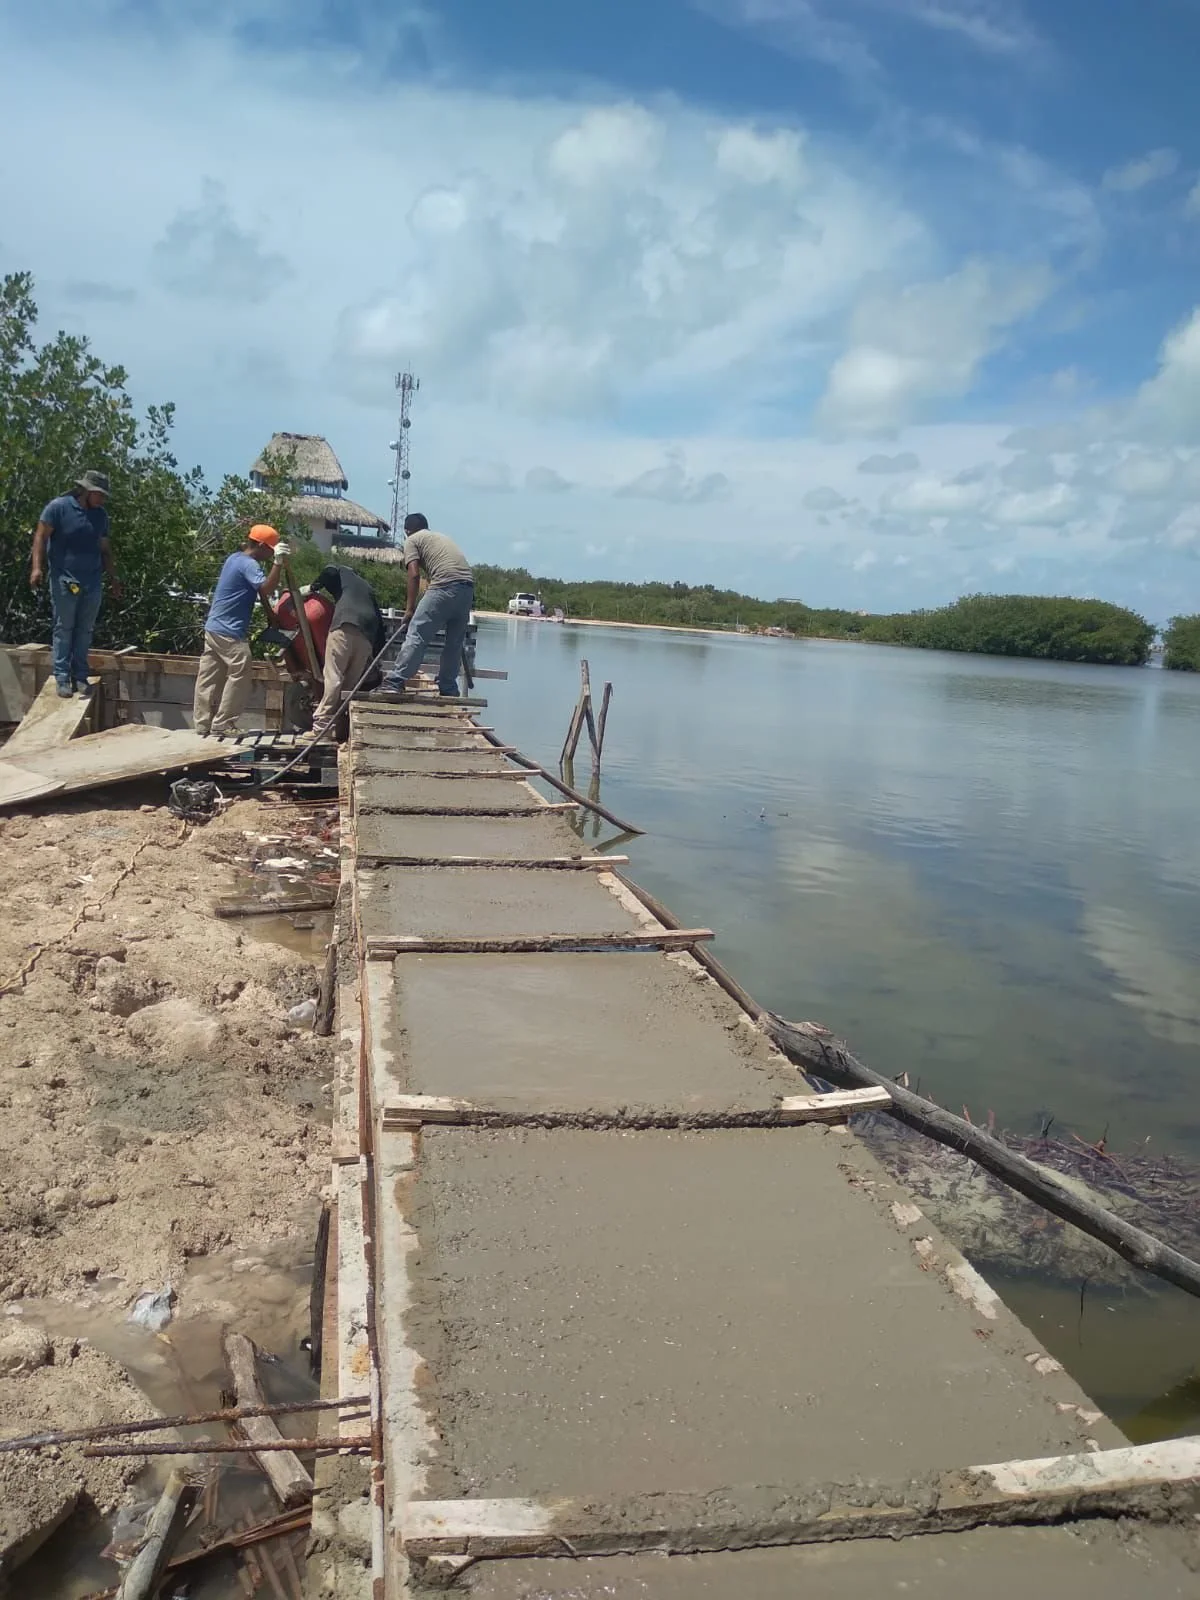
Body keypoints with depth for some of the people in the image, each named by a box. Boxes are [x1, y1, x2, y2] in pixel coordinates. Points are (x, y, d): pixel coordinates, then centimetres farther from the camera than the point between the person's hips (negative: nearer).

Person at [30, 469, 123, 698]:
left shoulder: (101, 515, 12)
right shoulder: (59, 507, -4)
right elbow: (41, 536, -5)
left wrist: (113, 578, 17)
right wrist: (37, 566, -15)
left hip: (93, 583, 5)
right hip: (64, 581, -5)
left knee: (85, 631, 6)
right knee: (64, 630, -1)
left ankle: (80, 676, 13)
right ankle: (62, 678, 2)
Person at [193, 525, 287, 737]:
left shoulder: (235, 558, 16)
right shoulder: (248, 564, -15)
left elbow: (259, 592, 21)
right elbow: (266, 589, -30)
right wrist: (278, 562, -34)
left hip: (214, 628, 10)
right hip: (230, 632, -10)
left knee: (210, 678, 11)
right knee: (240, 676, -4)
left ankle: (202, 724, 16)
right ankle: (222, 724, -2)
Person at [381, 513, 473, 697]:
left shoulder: (412, 540, 14)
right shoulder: (441, 537, 34)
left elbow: (414, 574, 1)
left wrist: (410, 608, 4)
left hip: (445, 585, -7)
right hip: (468, 586, 7)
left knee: (417, 635, -8)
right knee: (455, 642, 14)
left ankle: (395, 682, -13)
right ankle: (448, 689, 19)